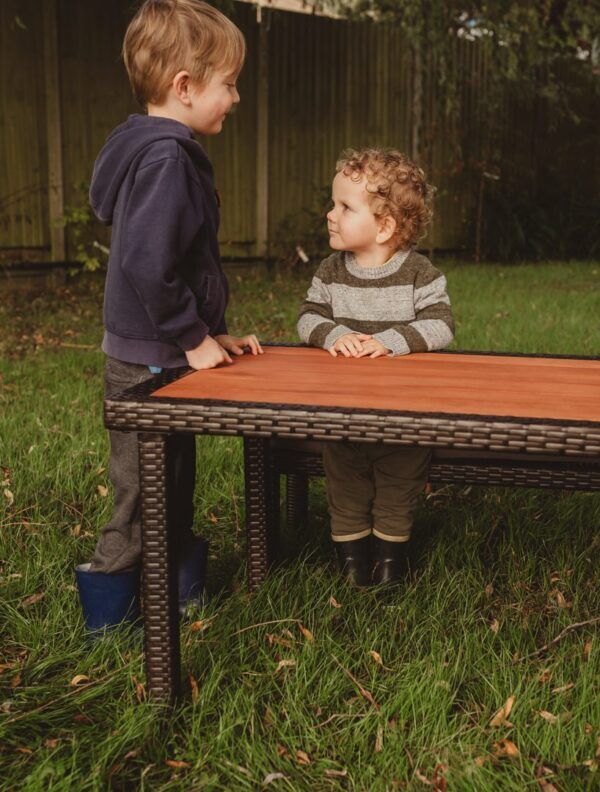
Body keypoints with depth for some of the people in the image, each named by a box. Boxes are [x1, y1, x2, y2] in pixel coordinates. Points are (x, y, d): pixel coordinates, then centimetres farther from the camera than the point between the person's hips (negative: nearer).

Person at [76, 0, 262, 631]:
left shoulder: (159, 151, 12)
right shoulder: (167, 158, -20)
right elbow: (148, 263, -30)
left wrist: (209, 334, 14)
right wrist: (194, 340, -20)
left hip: (161, 357, 10)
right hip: (151, 363, -10)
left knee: (171, 481, 21)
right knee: (147, 492, 4)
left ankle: (173, 589, 37)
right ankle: (114, 602, 21)